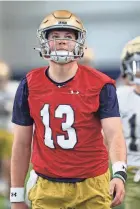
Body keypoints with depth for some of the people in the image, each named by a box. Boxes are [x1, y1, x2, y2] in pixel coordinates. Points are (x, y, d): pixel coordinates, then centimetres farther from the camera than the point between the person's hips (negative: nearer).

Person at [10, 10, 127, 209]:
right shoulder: (30, 85, 1)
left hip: (91, 186, -2)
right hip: (47, 188, 2)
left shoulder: (100, 85, -6)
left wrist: (119, 174, -34)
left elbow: (114, 134, -16)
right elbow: (22, 144, 7)